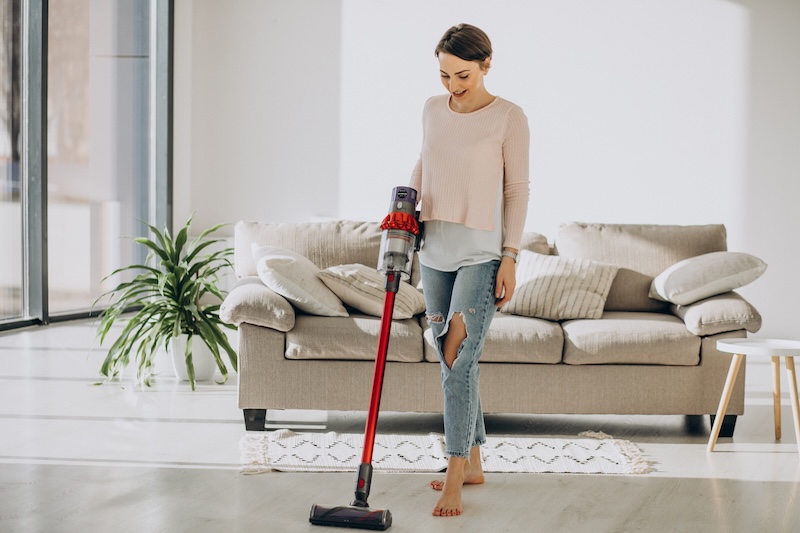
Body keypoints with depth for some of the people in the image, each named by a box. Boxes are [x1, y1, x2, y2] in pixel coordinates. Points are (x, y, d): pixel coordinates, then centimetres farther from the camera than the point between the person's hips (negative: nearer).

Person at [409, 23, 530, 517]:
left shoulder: (509, 118, -8)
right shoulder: (433, 109, 9)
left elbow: (518, 190, -7)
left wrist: (510, 258, -11)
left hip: (481, 253, -6)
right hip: (436, 250, 6)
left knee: (458, 360, -14)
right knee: (454, 361, 10)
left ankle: (454, 479, -11)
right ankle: (473, 462, 21)